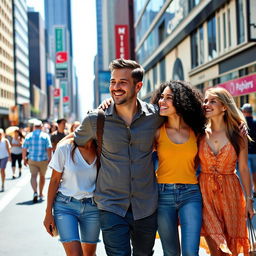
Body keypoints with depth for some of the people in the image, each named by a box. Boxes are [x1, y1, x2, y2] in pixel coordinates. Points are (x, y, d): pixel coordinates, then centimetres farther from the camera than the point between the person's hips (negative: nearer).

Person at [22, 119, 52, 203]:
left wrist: (24, 159, 12)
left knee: (33, 176, -4)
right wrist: (50, 159, -5)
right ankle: (40, 194, 28)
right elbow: (49, 149, -12)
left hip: (32, 160, 0)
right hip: (43, 160, 0)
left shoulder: (29, 136, 2)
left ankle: (35, 192, -29)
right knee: (42, 176, 16)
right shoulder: (45, 136, -3)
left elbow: (24, 149, 2)